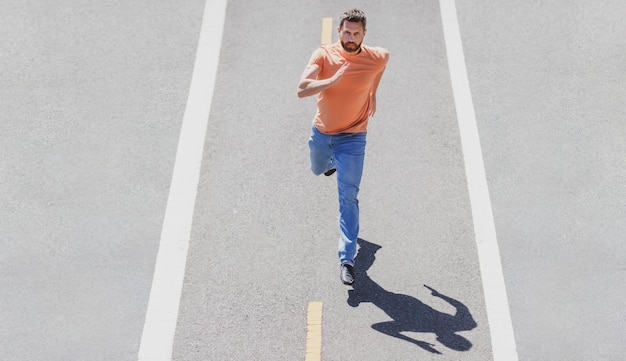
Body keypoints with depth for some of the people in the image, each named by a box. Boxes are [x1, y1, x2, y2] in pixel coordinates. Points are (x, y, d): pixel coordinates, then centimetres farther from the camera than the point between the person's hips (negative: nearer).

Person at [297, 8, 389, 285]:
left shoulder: (378, 58, -14)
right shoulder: (324, 54, -16)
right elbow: (302, 90, -28)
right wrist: (334, 79, -35)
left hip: (352, 138, -2)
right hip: (321, 133, 3)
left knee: (348, 199, -10)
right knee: (318, 170, 31)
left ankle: (346, 260, -8)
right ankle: (332, 161, 69)